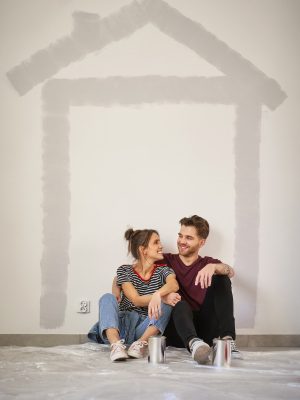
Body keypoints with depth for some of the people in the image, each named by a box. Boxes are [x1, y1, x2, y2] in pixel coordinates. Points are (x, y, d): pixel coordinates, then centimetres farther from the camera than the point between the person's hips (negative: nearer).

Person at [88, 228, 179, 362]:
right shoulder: (124, 271, 2)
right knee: (107, 298, -25)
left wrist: (158, 294, -41)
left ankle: (142, 343, -41)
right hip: (123, 325, -1)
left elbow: (174, 284, -19)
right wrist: (164, 295, -28)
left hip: (147, 328, 1)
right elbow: (137, 300, -13)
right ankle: (115, 344, -48)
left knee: (165, 304, -24)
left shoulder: (163, 270, 6)